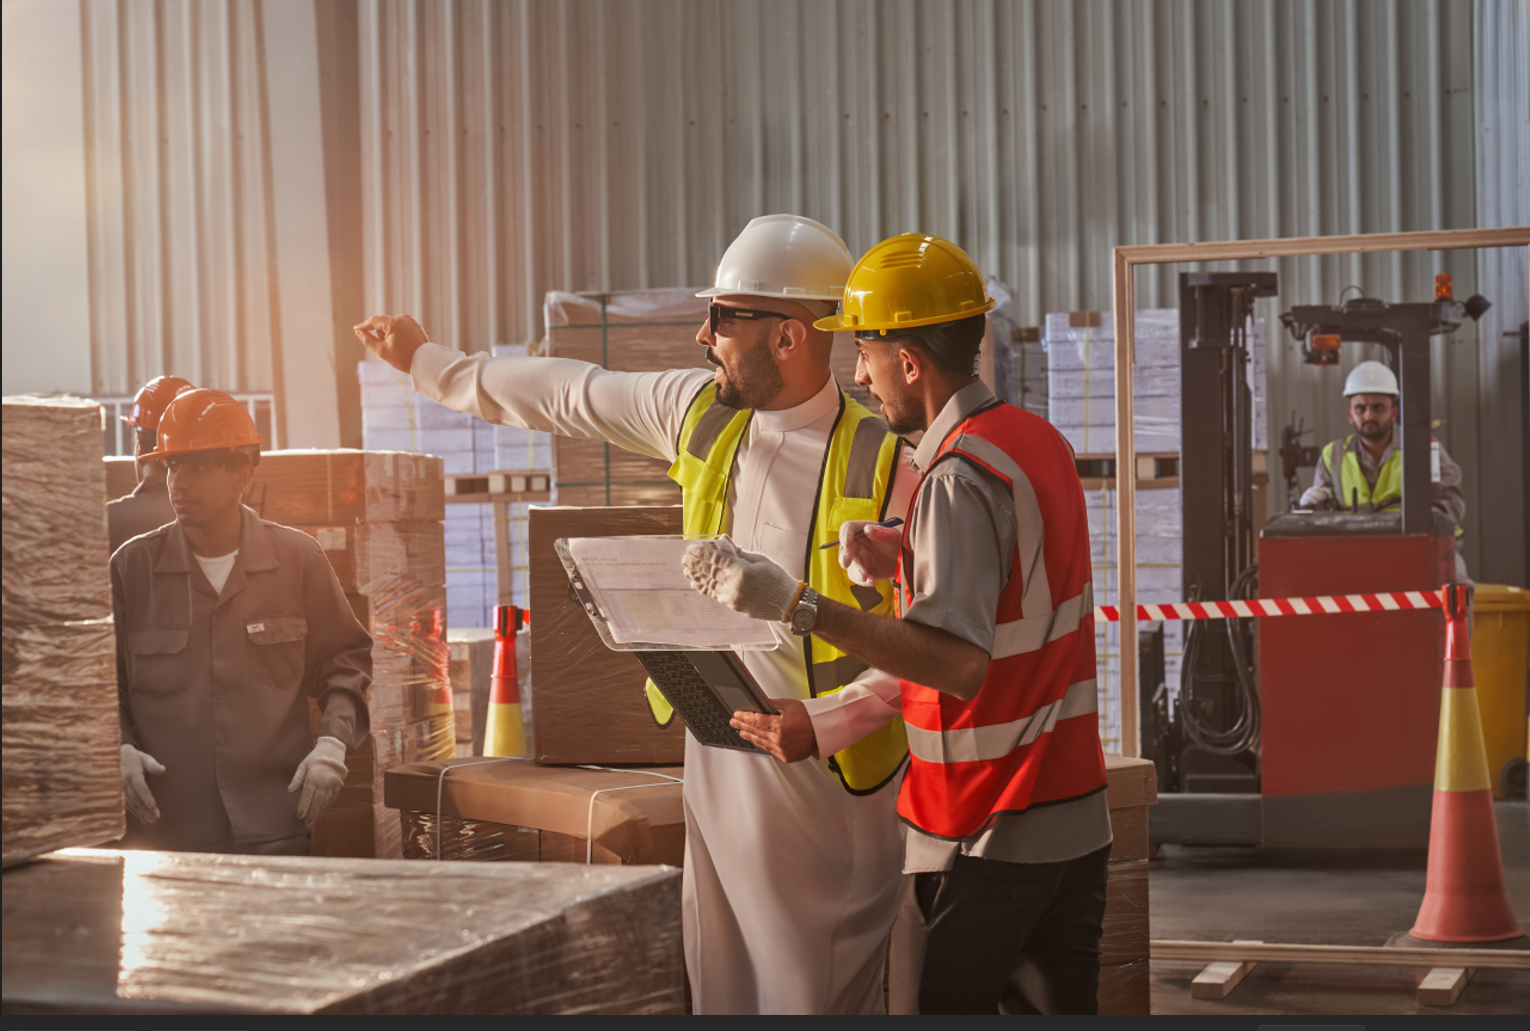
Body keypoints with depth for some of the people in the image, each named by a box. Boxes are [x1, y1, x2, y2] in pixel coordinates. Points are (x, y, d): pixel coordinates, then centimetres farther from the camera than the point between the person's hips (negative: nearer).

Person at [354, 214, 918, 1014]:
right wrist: (430, 365, 27)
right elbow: (568, 396, 18)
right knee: (720, 986, 10)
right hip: (716, 759, 6)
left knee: (823, 996, 0)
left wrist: (827, 722, -24)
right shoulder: (699, 413, 4)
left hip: (826, 777, -6)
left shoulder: (881, 468, -15)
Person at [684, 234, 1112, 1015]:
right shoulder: (1039, 440, 9)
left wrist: (798, 606, -33)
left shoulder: (961, 477, -19)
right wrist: (903, 561, 11)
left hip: (984, 834, -8)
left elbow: (958, 662, -30)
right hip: (1075, 817, 8)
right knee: (1055, 1007, 13)